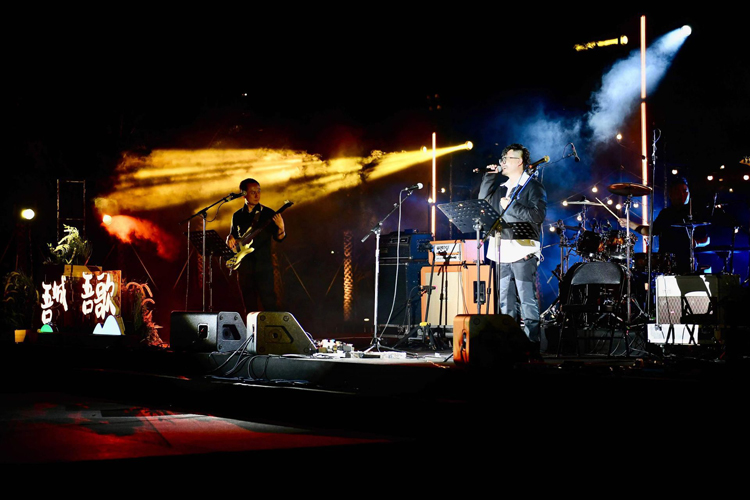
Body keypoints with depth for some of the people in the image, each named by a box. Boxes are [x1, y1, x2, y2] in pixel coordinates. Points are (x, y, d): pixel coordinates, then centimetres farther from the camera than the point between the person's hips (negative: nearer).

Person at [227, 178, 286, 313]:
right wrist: (230, 239, -1)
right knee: (249, 305, 7)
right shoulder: (237, 216, 11)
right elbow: (233, 236, 22)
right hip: (244, 265, 4)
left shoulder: (268, 213, 1)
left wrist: (281, 228, -24)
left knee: (269, 301, -11)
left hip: (263, 265, -4)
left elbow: (278, 238, -3)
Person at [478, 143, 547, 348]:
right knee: (505, 302, 10)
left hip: (523, 252, -7)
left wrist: (511, 206, -14)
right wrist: (489, 177, 10)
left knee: (527, 301, -8)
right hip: (502, 252, 7)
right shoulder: (501, 187, 19)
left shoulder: (533, 186, -3)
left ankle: (533, 342, -6)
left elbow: (538, 215, -14)